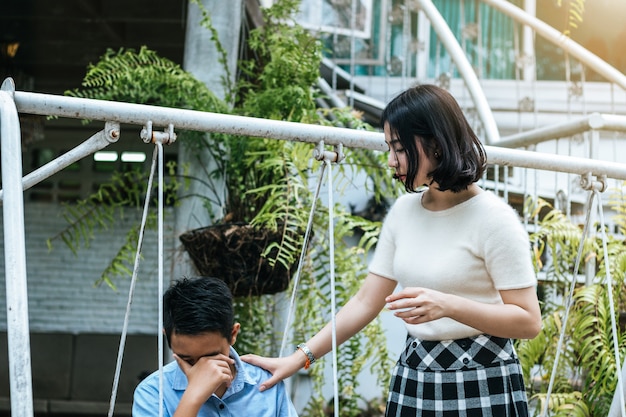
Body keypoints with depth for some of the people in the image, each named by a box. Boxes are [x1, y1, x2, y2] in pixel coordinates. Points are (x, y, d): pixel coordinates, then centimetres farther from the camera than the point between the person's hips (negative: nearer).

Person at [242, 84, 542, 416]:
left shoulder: (493, 218, -13)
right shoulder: (404, 210, 4)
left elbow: (528, 322, -15)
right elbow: (366, 302, 6)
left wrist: (447, 305, -28)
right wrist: (300, 358, -1)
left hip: (481, 387, -5)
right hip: (413, 380, 5)